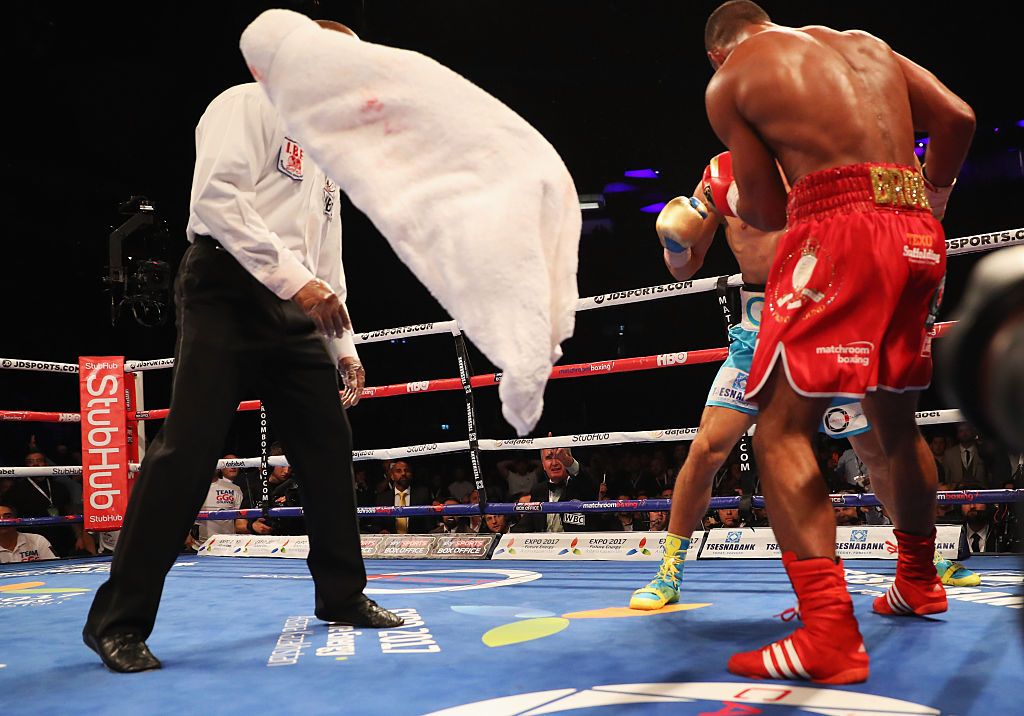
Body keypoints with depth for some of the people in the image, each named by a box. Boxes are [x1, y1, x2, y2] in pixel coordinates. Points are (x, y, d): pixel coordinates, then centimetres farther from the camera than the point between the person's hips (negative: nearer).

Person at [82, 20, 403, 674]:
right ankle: (119, 620, -6)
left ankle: (342, 594, 17)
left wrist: (343, 346, 16)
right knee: (189, 449, -14)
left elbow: (327, 263, 25)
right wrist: (293, 277, -20)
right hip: (230, 295, -8)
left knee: (330, 448, 4)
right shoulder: (251, 105, 2)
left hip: (296, 315, 9)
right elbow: (216, 194, -15)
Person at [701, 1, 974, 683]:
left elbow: (768, 209, 5)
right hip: (917, 237, 7)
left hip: (839, 225, -7)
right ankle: (919, 582, 39)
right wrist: (935, 196, 29)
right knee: (896, 419, 22)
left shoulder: (727, 81, 8)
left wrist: (729, 194, 26)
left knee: (782, 428, -7)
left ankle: (830, 635, -17)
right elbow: (957, 118, 15)